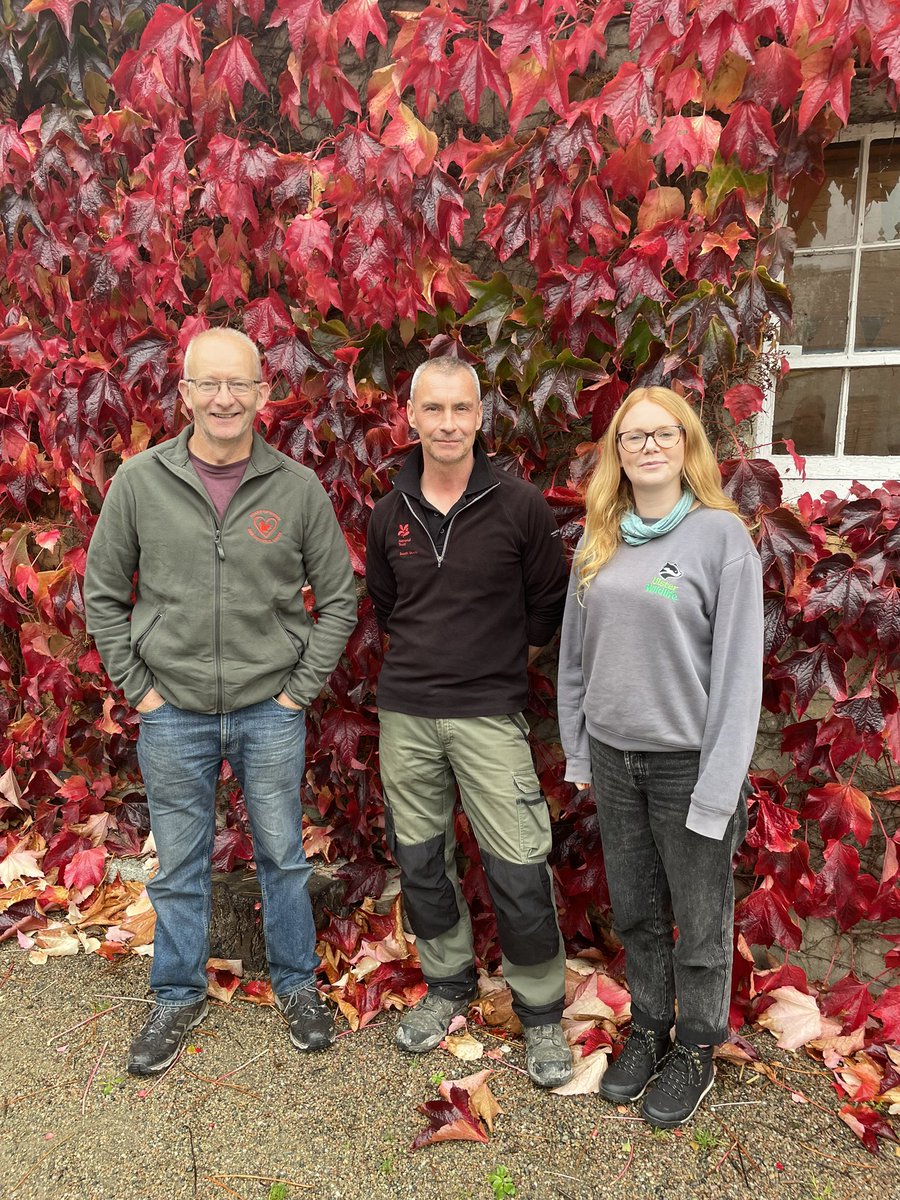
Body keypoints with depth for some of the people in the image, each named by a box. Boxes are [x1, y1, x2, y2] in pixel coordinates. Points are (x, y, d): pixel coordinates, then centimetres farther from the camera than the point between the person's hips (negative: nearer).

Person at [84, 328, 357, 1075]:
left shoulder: (298, 488, -6)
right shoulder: (140, 481, -4)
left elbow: (339, 598, 2)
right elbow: (103, 593, 4)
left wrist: (303, 687, -3)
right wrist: (136, 686, 0)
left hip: (271, 712, 0)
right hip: (173, 715, 1)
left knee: (283, 857, 15)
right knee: (179, 867, 15)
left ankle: (298, 984, 36)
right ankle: (179, 997, 37)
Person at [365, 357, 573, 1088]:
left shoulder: (519, 506, -8)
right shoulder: (391, 514, 4)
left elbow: (550, 603, 3)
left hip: (489, 713, -4)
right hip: (405, 713, 4)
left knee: (519, 871, -2)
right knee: (420, 861, 14)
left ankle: (541, 1013, 21)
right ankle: (448, 986, 36)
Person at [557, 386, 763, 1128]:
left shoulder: (721, 534, -10)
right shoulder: (599, 540, 5)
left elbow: (739, 668, -13)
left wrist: (718, 788, -14)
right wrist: (577, 751, 10)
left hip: (687, 763, -4)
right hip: (614, 760, 4)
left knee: (700, 924, 11)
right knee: (634, 913, 18)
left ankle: (697, 1051, 34)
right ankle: (649, 1029, 40)